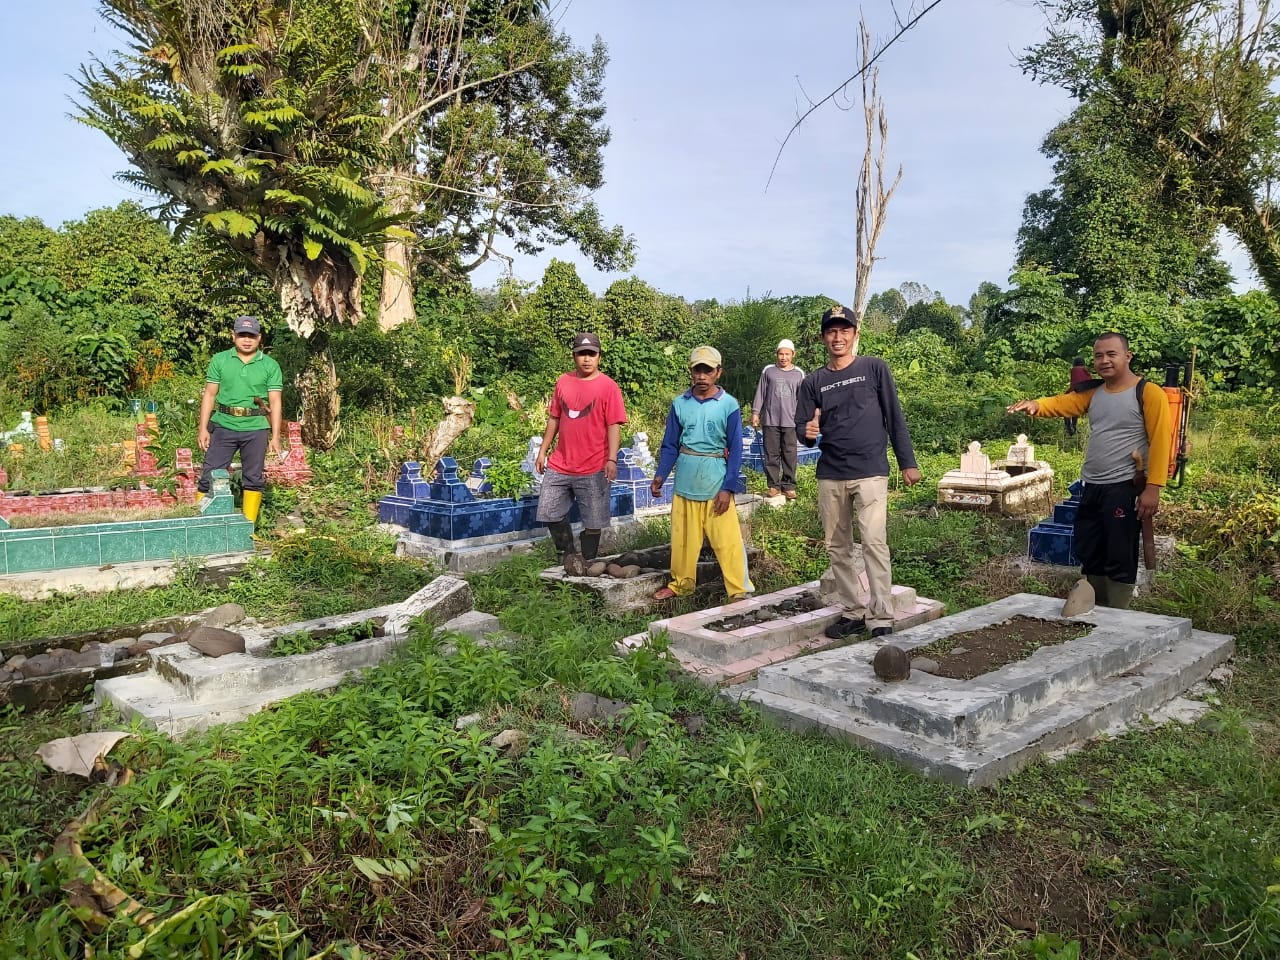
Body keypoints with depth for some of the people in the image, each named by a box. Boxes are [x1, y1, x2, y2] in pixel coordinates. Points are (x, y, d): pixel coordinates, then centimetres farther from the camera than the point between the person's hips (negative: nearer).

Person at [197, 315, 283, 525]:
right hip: (223, 426, 0)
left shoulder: (270, 366, 3)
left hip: (256, 429, 0)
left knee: (253, 478, 6)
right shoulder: (219, 360, 5)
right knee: (209, 476, 2)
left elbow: (275, 402, 1)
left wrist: (275, 436, -4)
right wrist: (203, 428, 0)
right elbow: (209, 395, 6)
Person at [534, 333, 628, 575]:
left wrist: (612, 459, -19)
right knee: (550, 512, 7)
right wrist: (543, 451, 13)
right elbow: (554, 418, 14)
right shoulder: (563, 382, 7)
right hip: (559, 464, 4)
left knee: (593, 521, 5)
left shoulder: (608, 386, -7)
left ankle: (586, 562, 23)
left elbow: (614, 426, -10)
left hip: (593, 468, -4)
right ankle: (568, 552, 28)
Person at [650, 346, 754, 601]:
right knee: (683, 538, 13)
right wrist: (660, 475, -7)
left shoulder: (729, 405, -6)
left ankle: (740, 591, 7)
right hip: (685, 484, 3)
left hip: (716, 485, -3)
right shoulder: (680, 404, 1)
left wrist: (727, 487, -10)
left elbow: (735, 450, -5)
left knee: (727, 540, -2)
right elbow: (670, 445, 5)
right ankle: (681, 584, 30)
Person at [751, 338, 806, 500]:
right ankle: (773, 485, 7)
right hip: (770, 420, 0)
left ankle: (788, 486, 5)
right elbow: (760, 393, 8)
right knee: (772, 454, 1)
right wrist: (755, 412, 2)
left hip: (790, 421, 0)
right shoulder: (768, 371, 7)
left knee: (789, 454, -1)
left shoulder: (798, 374, 9)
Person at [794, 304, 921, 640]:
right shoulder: (813, 382, 7)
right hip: (830, 477, 4)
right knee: (837, 548, 8)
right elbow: (801, 430, 6)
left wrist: (908, 463, 0)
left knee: (874, 542, -12)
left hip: (871, 473, -3)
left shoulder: (874, 368, 1)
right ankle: (853, 612, 19)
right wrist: (808, 433, -18)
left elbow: (895, 417, 3)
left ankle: (882, 618, -7)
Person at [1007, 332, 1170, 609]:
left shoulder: (1148, 393, -8)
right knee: (1089, 557, 14)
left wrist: (1152, 488, -18)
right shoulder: (1093, 392, 12)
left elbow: (1160, 441, -12)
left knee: (1120, 560, -1)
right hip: (1091, 488, 7)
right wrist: (1035, 405, -25)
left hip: (1124, 489, -7)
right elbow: (1063, 403, 0)